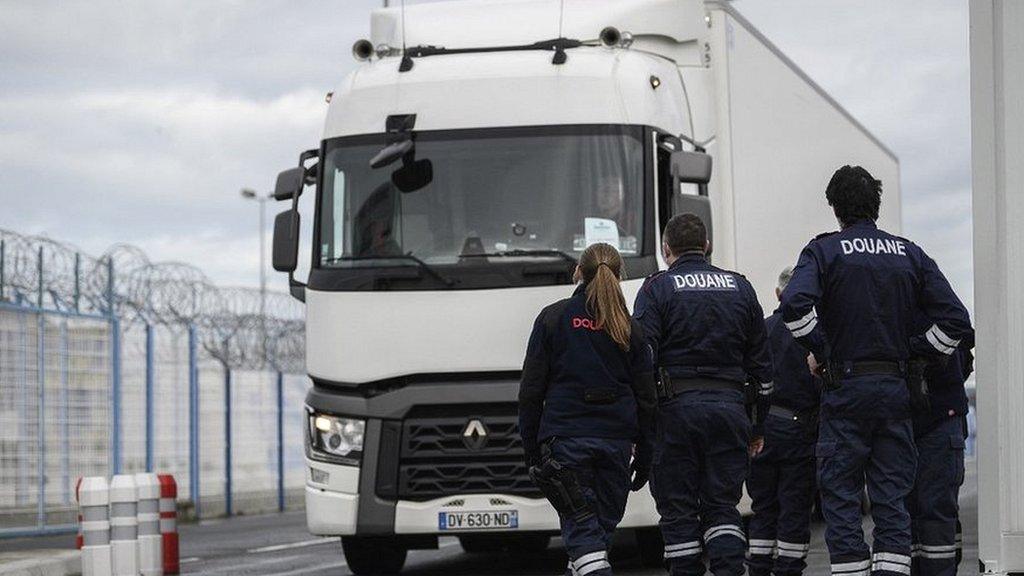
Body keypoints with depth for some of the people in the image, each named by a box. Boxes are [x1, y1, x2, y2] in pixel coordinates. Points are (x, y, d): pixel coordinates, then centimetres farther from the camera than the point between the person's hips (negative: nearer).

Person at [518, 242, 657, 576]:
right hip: (616, 441, 2)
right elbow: (646, 398, 6)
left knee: (581, 526, -5)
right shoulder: (629, 328, 5)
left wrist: (531, 448, 6)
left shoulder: (553, 318, 0)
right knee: (603, 522, 15)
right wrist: (644, 457, 13)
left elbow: (531, 389, -1)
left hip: (565, 436, -2)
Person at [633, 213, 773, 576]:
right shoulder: (740, 288, 14)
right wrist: (758, 426, 21)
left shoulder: (657, 289, 1)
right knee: (722, 505, 7)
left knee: (678, 509, 2)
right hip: (730, 407, 3)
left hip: (677, 409, -3)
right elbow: (761, 363, 16)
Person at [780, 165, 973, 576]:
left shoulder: (824, 251, -1)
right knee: (892, 498, 6)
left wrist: (818, 350, -7)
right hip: (896, 388, 3)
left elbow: (795, 303, -21)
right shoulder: (910, 255, 9)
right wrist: (909, 352, 10)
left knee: (840, 496, 2)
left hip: (845, 388, -3)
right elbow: (956, 320, 3)